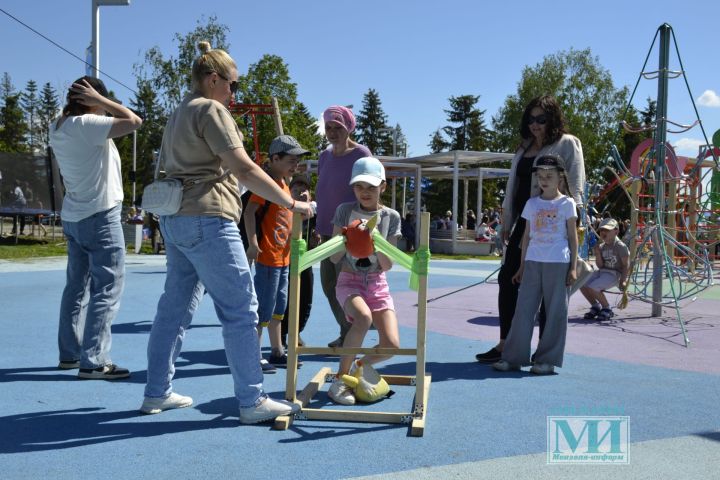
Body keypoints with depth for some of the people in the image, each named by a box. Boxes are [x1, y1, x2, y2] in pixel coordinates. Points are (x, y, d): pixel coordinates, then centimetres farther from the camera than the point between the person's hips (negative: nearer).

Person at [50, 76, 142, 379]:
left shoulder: (57, 128, 7)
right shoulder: (85, 124, -18)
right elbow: (134, 121, -22)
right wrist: (100, 100, -14)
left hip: (72, 217, 9)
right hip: (100, 217, -9)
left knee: (77, 286, 15)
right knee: (107, 289, -6)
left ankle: (69, 353, 22)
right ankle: (93, 361, -7)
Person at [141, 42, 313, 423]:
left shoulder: (179, 114, 22)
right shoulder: (212, 110, -8)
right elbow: (244, 169, -17)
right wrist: (291, 203, -15)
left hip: (174, 219, 10)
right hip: (207, 219, -10)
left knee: (175, 306, 14)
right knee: (240, 309, -6)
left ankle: (157, 392, 20)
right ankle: (252, 401, -3)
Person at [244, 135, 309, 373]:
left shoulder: (285, 186, 15)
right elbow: (249, 212, -23)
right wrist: (252, 242, -29)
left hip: (283, 257, 10)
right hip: (267, 255, -10)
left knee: (278, 307, 16)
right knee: (264, 307, -5)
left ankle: (277, 352, 26)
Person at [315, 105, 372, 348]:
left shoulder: (360, 154, -7)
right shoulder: (325, 156, 13)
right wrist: (319, 225, 17)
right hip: (327, 230, 8)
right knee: (328, 284, 11)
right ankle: (346, 333, 24)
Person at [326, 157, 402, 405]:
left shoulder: (391, 217, 0)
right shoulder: (345, 211, -3)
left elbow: (387, 265, -3)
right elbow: (334, 257, -4)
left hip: (377, 283, 2)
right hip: (349, 280, -2)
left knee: (391, 345, -15)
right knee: (364, 317, -35)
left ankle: (359, 366, 19)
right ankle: (340, 380, -19)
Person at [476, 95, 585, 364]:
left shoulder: (567, 144, 0)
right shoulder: (524, 148, 19)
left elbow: (575, 188, -6)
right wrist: (506, 224, 15)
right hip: (524, 223, 7)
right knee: (507, 279, 4)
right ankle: (505, 345, 12)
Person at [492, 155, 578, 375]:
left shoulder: (567, 203, 1)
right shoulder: (532, 203, 11)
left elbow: (573, 236, 2)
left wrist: (573, 267, -4)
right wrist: (522, 266, 12)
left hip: (558, 263, -3)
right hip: (533, 261, 3)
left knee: (555, 311, 2)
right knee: (524, 309, 2)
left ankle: (547, 360, 10)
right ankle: (513, 357, 7)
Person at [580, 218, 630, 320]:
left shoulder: (620, 246, -9)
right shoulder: (602, 246, 11)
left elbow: (626, 265, -9)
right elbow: (600, 265, 8)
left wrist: (623, 280, -17)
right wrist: (597, 253, -8)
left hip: (614, 274, -8)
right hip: (602, 272, 8)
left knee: (593, 287, -26)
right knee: (582, 285, -8)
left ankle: (607, 309, -4)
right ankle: (595, 306, 11)